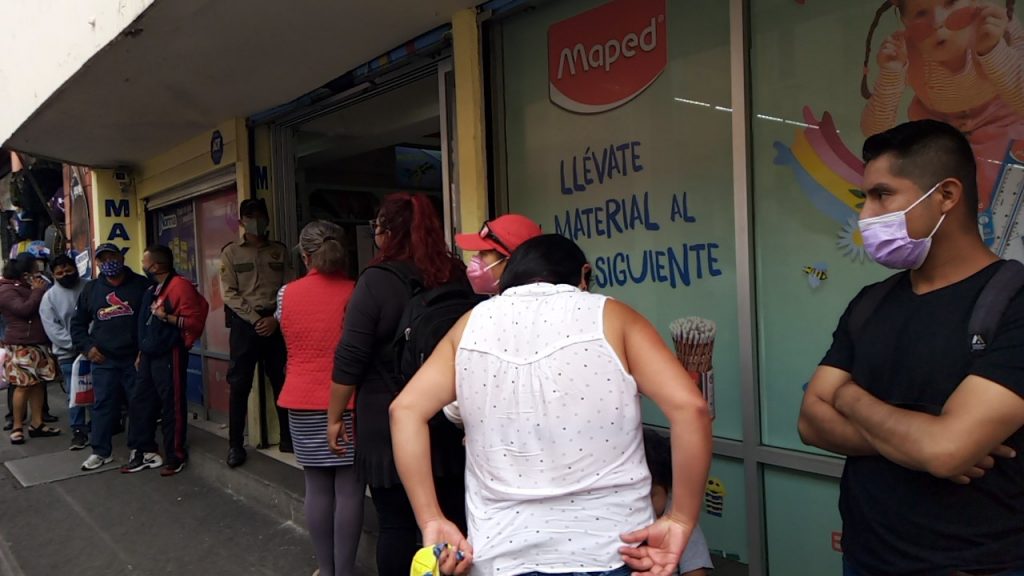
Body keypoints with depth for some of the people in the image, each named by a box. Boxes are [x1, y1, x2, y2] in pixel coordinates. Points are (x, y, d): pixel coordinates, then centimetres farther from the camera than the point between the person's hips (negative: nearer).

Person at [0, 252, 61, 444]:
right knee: (24, 385, -8)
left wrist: (41, 290, 10)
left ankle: (37, 424, 11)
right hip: (21, 345, -8)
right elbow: (24, 310, -20)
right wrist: (38, 291, -12)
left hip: (38, 343, 8)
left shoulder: (27, 288, 19)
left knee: (38, 384, 7)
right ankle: (17, 427, 1)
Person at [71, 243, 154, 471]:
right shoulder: (90, 290, 10)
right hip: (103, 360, 2)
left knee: (142, 405, 3)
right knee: (103, 405, 8)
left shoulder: (142, 285, 1)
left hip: (136, 358, -2)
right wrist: (87, 347, 5)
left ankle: (143, 448, 15)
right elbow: (77, 323, 18)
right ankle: (101, 451, 19)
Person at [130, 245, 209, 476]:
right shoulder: (152, 289, 16)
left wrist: (167, 317, -28)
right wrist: (141, 353, 20)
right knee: (141, 402, 13)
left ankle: (175, 457, 9)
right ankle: (143, 454, 25)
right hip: (149, 356, 10)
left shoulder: (180, 286, -14)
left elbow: (195, 322, -20)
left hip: (169, 356, -9)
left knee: (172, 407, -1)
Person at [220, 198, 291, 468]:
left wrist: (275, 318, -9)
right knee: (239, 385, 1)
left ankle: (287, 438, 15)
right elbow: (230, 293, -3)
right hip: (245, 323, -2)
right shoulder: (231, 252, 5)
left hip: (276, 323, 2)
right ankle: (235, 444, 9)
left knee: (282, 382, 5)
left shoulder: (279, 251, 10)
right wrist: (256, 319, -11)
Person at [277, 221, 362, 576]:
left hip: (303, 404, 3)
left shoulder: (286, 294, 3)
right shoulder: (354, 292, -6)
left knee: (317, 487, 12)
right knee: (348, 490, 3)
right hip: (347, 403, -3)